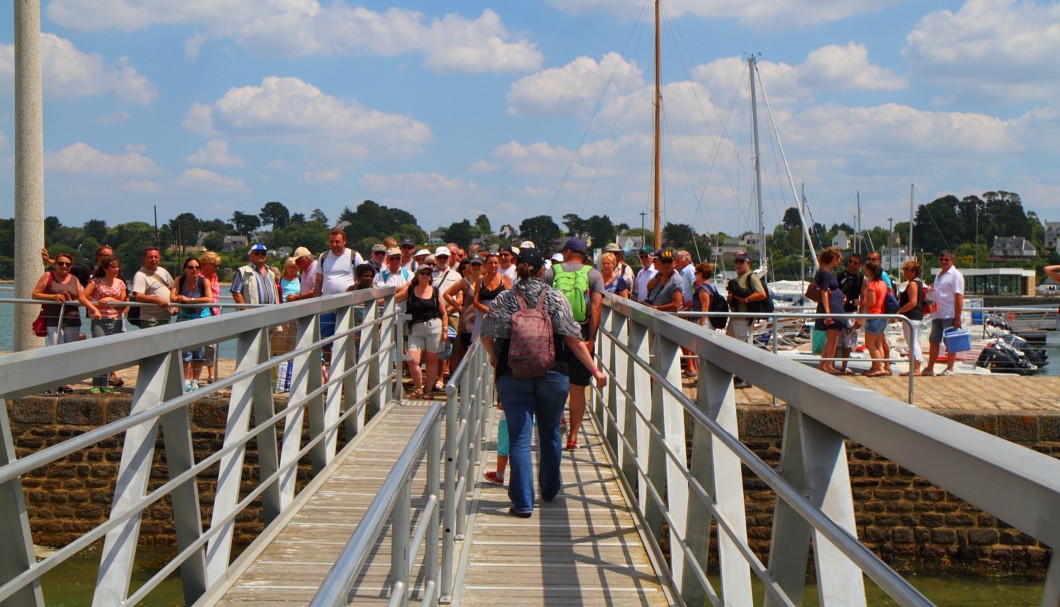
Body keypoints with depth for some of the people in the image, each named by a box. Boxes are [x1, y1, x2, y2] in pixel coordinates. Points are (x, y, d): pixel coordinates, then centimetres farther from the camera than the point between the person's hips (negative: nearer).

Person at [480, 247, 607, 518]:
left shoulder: (503, 300, -2)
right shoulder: (556, 299, -2)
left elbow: (487, 337, -1)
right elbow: (573, 339, -6)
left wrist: (494, 358, 21)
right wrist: (595, 370, 0)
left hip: (513, 376, -1)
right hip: (553, 374, 1)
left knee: (519, 438, 0)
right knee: (550, 434, 19)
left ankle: (523, 503, -7)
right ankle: (550, 489, 35)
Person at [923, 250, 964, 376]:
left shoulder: (956, 275, -8)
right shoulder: (939, 275, 18)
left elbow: (959, 297, -14)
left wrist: (957, 318, -19)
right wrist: (932, 308, 16)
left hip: (950, 315, -8)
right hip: (937, 314, 8)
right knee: (933, 341, 10)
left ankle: (949, 369, 4)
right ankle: (929, 368, 16)